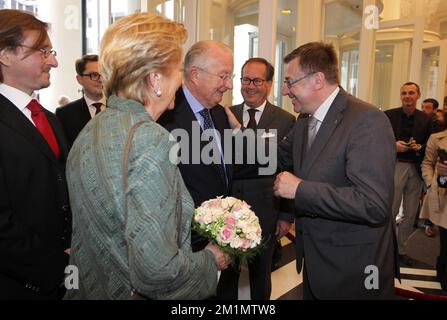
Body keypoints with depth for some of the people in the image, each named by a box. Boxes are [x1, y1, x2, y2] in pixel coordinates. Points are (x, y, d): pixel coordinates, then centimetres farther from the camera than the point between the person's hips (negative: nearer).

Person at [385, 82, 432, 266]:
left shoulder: (425, 119, 9)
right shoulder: (388, 115, 2)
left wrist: (419, 147, -10)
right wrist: (393, 145, -15)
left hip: (416, 169, 3)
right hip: (395, 166, -3)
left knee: (410, 213, 10)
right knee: (390, 211, -3)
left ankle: (401, 250, 23)